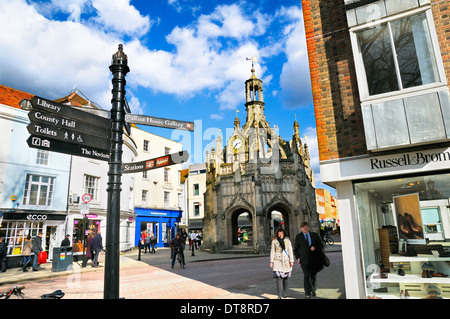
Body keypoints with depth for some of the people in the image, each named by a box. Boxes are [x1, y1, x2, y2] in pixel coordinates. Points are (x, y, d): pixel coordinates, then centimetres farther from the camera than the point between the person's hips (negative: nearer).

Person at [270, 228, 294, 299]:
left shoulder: (287, 240, 5)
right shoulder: (274, 241, 4)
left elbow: (290, 251, 5)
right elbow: (272, 252, 5)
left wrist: (291, 261, -2)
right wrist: (271, 261, 0)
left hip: (286, 261, 2)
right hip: (277, 261, -1)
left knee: (285, 277, 8)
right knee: (279, 277, -10)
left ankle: (284, 292, 30)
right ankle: (279, 296, -9)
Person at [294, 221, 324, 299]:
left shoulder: (314, 235, 7)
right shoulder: (298, 236, 4)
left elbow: (321, 244, 9)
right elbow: (296, 248, 9)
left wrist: (315, 247, -10)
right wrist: (298, 257, -2)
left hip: (314, 258, 2)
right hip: (304, 259, -2)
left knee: (314, 276, 12)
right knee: (306, 276, -12)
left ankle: (313, 290, 33)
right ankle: (307, 293, -10)